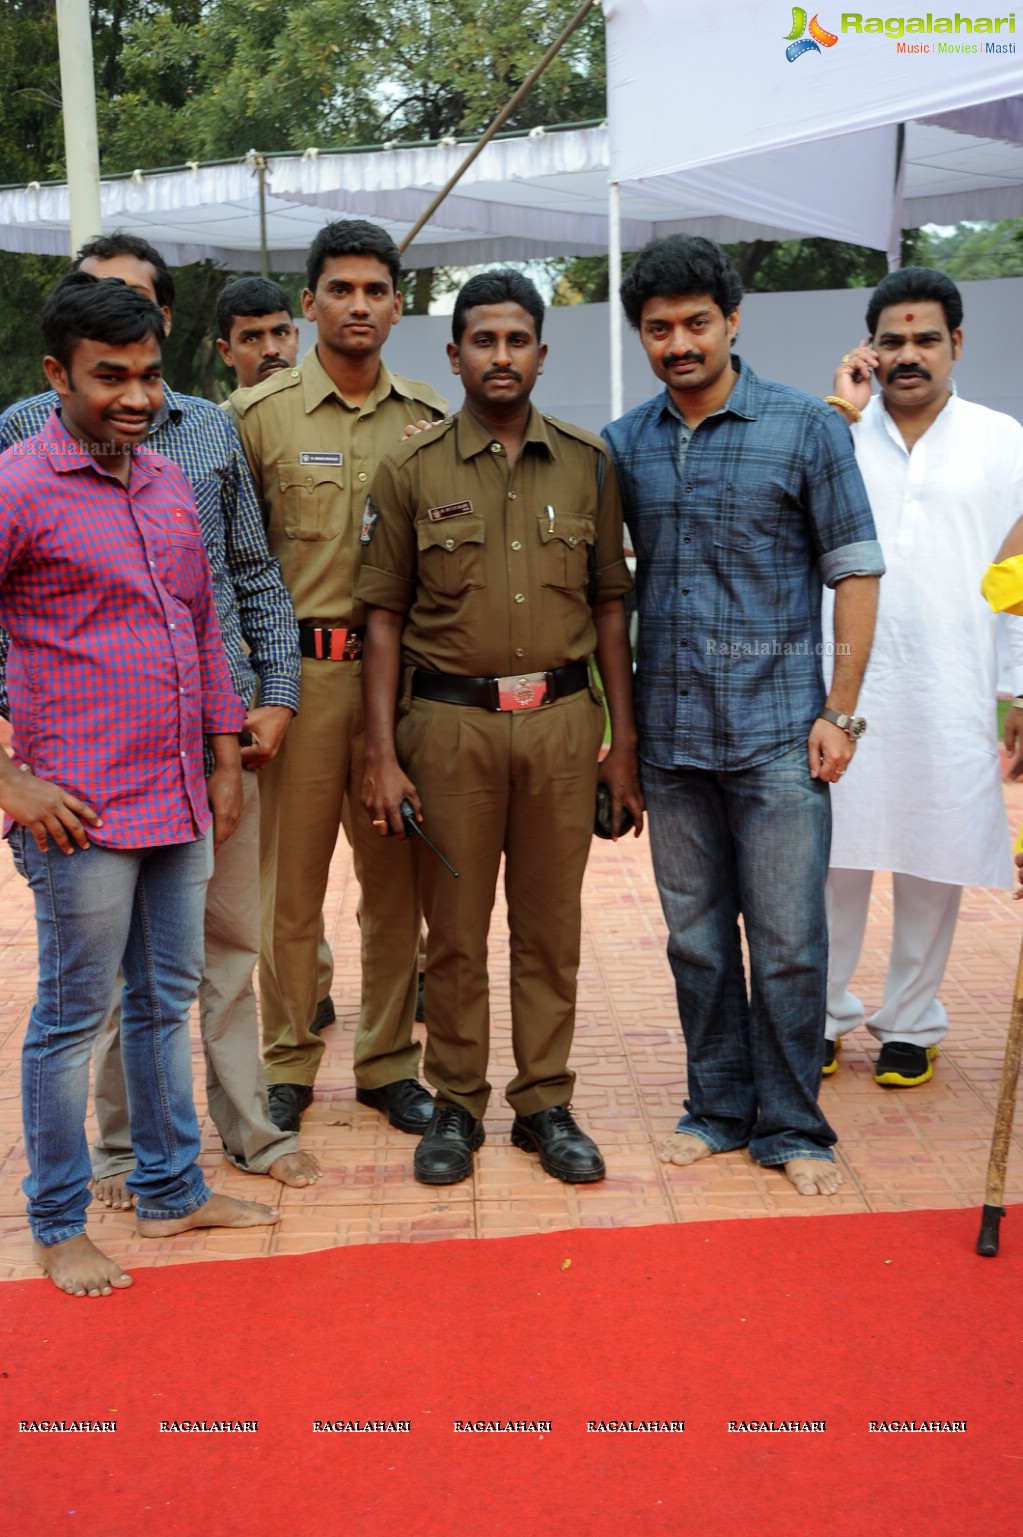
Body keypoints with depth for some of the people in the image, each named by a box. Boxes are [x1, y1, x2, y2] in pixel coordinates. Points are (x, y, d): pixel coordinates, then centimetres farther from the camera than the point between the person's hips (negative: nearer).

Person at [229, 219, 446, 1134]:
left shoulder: (428, 417, 10)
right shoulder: (259, 414, 1)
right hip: (300, 670, -2)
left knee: (397, 877, 8)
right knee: (291, 876, 4)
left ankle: (389, 1062, 21)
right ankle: (288, 1064, 19)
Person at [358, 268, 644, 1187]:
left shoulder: (588, 465, 7)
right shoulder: (412, 472, 2)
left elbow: (610, 605, 9)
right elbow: (385, 618, 1)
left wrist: (625, 739, 5)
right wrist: (382, 756, -4)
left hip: (563, 718, 2)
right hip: (450, 721, -1)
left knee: (551, 924, 8)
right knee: (455, 928, 6)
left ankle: (545, 1103, 21)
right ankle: (457, 1105, 20)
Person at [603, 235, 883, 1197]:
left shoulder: (806, 429, -2)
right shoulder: (623, 446, 7)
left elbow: (855, 571, -2)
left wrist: (840, 712, -7)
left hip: (777, 732, -3)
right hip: (670, 736, 4)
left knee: (787, 941, 1)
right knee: (696, 938, 12)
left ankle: (791, 1126, 16)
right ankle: (718, 1107, 27)